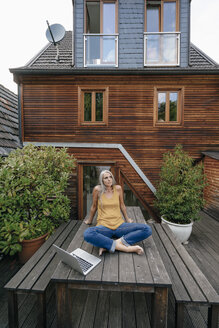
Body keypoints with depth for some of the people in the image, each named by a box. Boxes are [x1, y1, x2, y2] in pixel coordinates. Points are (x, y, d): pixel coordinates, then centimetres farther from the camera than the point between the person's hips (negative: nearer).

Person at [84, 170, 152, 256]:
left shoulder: (118, 188, 1)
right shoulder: (97, 189, -4)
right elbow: (94, 207, 11)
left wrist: (127, 219, 25)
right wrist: (89, 220, 22)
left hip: (119, 225, 3)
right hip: (104, 226, -2)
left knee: (147, 229, -17)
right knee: (87, 234, -36)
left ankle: (107, 246, -21)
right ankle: (126, 248, -25)